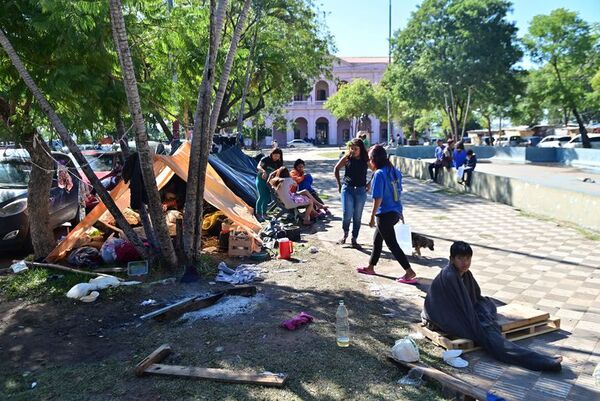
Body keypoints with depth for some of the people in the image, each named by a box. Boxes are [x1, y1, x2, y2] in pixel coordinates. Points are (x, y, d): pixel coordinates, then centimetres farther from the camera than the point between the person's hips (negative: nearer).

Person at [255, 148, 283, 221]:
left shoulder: (278, 163, 2)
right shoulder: (266, 159, -12)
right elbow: (258, 166, -24)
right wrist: (264, 171, -44)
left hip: (269, 181, 5)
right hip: (261, 179, -5)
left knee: (268, 197, 5)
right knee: (262, 196, -13)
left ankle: (264, 213, 17)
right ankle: (258, 213, -7)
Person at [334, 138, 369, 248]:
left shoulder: (366, 160, -3)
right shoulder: (347, 158, -4)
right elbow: (336, 169, 8)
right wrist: (339, 184, 6)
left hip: (361, 190, 1)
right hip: (347, 189, -1)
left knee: (357, 217, 6)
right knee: (347, 214, -8)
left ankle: (354, 239, 18)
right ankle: (345, 234, 20)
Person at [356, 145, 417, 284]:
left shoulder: (379, 174, -19)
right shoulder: (395, 171, 5)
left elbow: (378, 198, -20)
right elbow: (398, 193, 12)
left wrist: (372, 217, -13)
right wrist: (400, 212, 20)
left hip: (385, 214, -9)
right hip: (395, 212, 9)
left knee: (392, 244, 0)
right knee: (377, 239, 21)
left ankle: (409, 272, 2)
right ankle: (370, 267, 34)